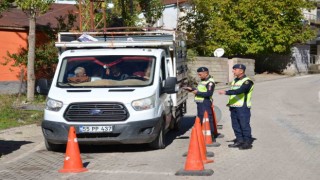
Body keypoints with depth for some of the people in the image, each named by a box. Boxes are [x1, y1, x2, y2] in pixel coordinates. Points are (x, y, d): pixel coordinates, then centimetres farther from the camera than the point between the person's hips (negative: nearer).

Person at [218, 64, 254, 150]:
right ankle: (239, 141, 19)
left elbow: (239, 91, -27)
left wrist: (226, 92, -33)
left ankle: (248, 142, -2)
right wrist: (230, 102, 14)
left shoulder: (247, 81, -12)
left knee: (244, 125, -8)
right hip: (234, 107, 9)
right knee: (236, 125, 11)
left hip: (243, 107, -9)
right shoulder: (235, 80, 18)